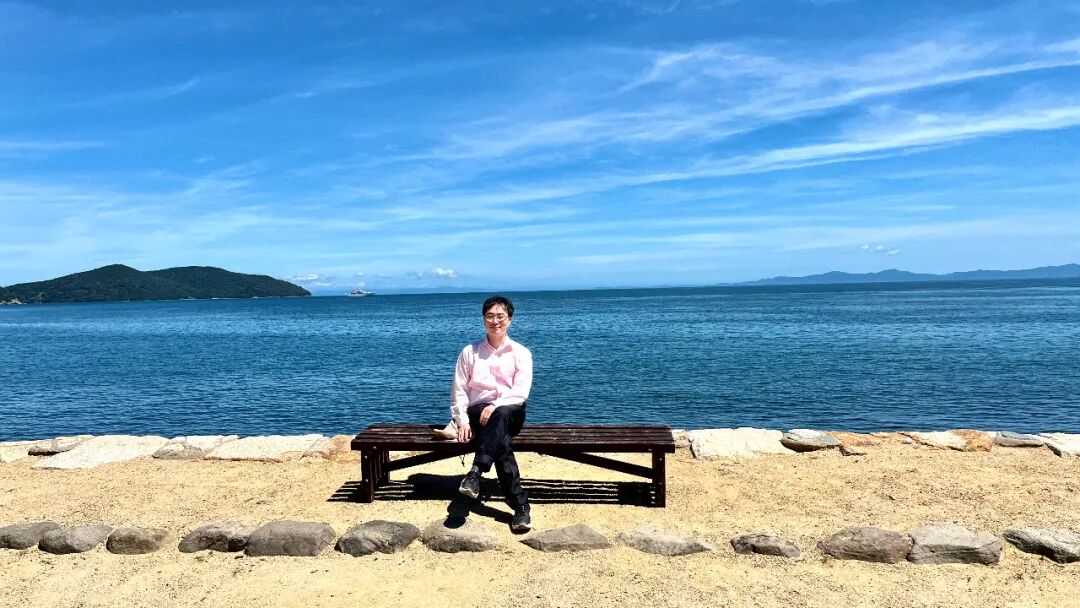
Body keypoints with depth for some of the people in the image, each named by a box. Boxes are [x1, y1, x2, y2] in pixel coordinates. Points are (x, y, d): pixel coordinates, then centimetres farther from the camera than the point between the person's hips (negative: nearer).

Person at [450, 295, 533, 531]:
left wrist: (496, 406, -21)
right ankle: (520, 506, -37)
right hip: (478, 412, 0)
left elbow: (521, 392, -4)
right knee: (500, 441, -34)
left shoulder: (521, 353, 6)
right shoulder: (470, 352, 10)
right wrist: (463, 422, -8)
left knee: (501, 415, -40)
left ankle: (476, 472, -45)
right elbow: (459, 390, 7)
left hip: (510, 412, 0)